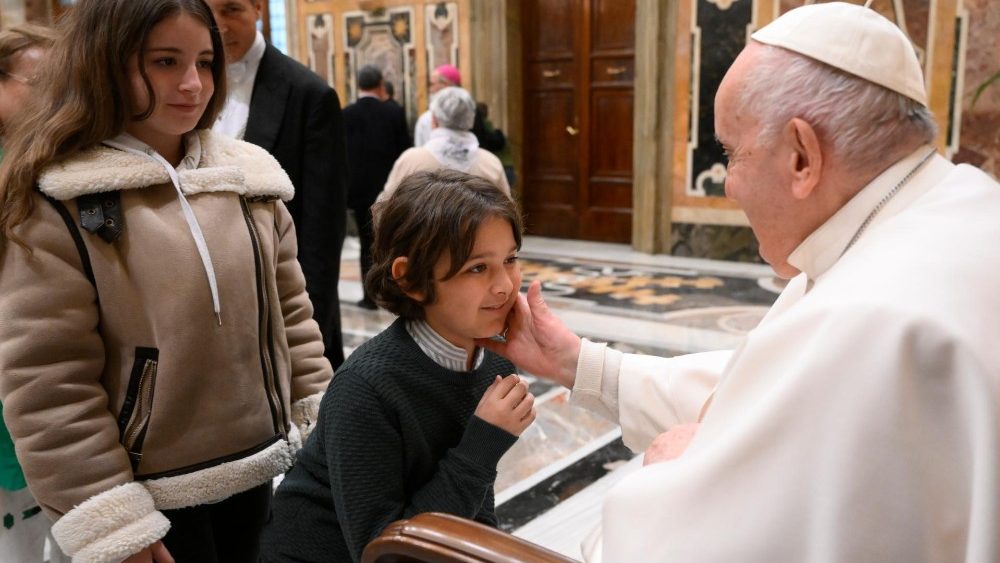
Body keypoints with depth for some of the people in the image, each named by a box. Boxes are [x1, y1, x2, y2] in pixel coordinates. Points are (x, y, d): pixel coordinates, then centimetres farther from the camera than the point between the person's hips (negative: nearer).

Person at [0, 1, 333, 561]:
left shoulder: (247, 174, 3)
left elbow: (290, 310, 9)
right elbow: (46, 380, -15)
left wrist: (321, 423, 7)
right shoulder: (55, 201, -14)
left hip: (254, 468, 5)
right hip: (150, 494, -5)